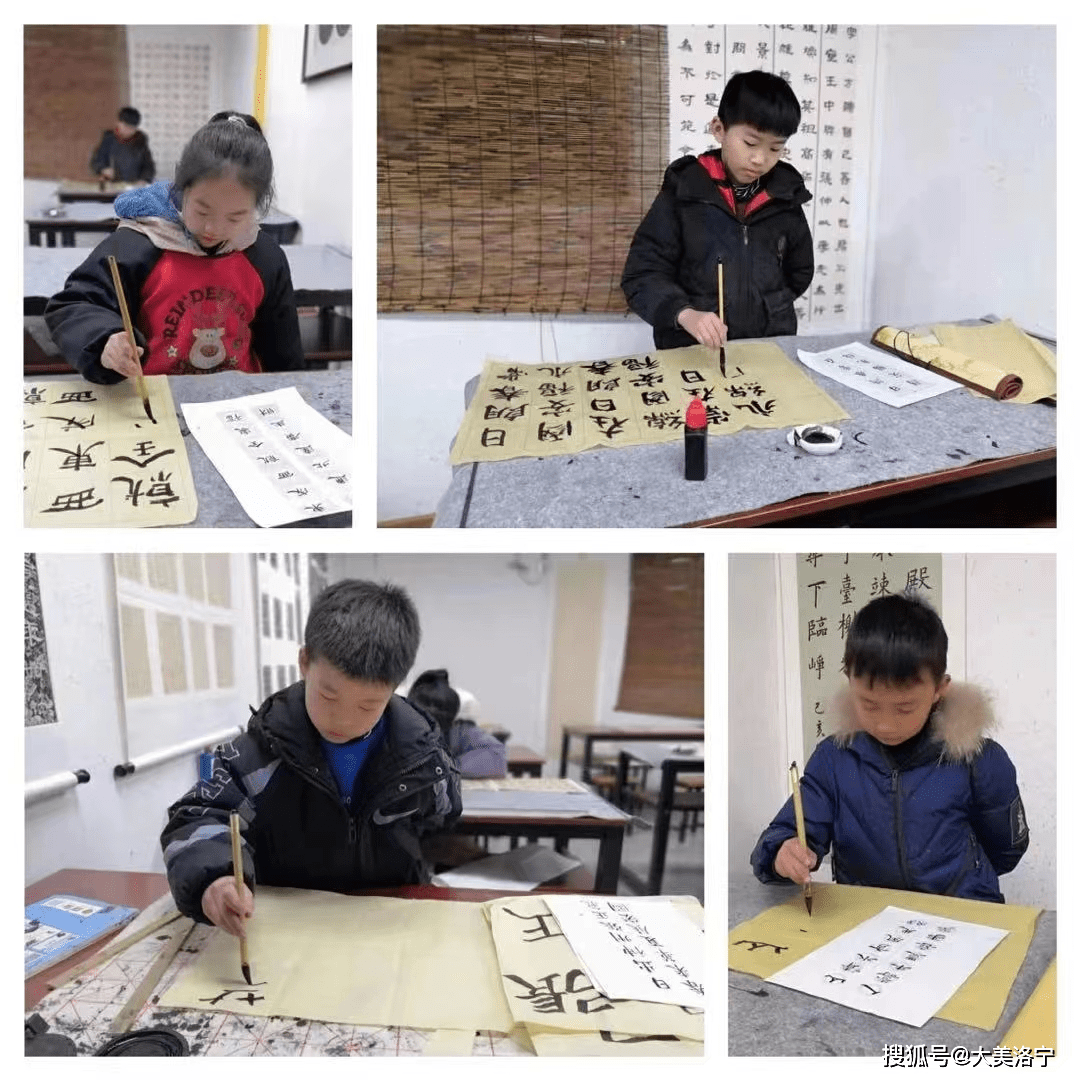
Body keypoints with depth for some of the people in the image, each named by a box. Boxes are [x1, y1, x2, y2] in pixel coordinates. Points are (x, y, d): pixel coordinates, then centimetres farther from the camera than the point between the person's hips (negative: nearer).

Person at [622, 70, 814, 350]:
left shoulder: (785, 197, 6)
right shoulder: (684, 192, -4)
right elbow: (642, 274, -7)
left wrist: (766, 309, 7)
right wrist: (684, 313, -23)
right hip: (691, 351, -1)